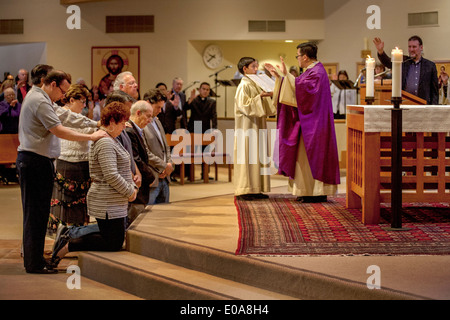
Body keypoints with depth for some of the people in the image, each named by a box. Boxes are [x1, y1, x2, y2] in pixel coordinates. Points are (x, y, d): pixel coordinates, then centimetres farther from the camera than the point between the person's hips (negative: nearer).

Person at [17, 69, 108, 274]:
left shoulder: (35, 96, 19)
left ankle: (33, 259, 18)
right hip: (36, 161, -11)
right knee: (36, 213, -7)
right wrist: (91, 137, -17)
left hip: (30, 159, 11)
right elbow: (59, 131, -21)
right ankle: (34, 264, -3)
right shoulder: (40, 101, -14)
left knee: (35, 212, 13)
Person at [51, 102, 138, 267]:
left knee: (114, 238, 15)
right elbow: (111, 175, -25)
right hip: (107, 204, -11)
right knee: (114, 244, -4)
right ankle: (67, 246, -1)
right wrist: (129, 192, -13)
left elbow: (122, 169, 23)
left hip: (114, 203, 11)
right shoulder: (105, 143, -19)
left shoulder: (112, 140, 16)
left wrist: (133, 187, 9)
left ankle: (69, 235, 16)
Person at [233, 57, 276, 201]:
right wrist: (260, 96, -24)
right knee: (246, 156, -8)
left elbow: (261, 105, 21)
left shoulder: (254, 85, 15)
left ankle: (255, 189, 10)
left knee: (256, 155, 8)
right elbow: (244, 104, -20)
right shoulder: (244, 86, -10)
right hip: (247, 127, -9)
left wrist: (268, 96, 5)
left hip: (256, 126, 9)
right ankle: (243, 190, -6)